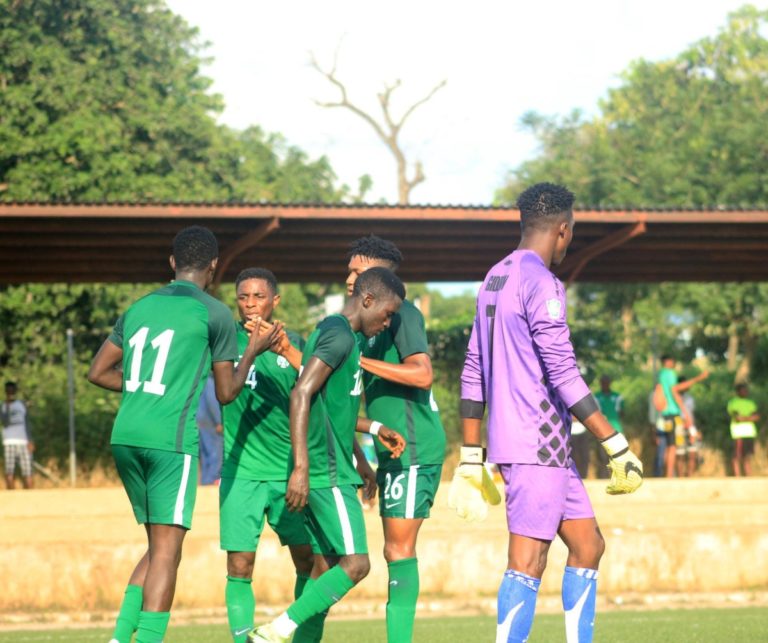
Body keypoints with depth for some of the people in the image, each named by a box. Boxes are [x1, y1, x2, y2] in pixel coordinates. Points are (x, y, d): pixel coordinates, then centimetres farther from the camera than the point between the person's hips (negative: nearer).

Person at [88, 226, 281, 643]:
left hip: (125, 437, 6)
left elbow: (97, 373, 18)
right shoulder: (214, 314, 0)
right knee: (166, 549, -5)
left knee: (161, 546, 15)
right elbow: (226, 393, 5)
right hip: (171, 440, -6)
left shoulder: (138, 308, 16)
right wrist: (253, 352, 20)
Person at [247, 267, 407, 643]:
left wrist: (373, 428, 28)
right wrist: (301, 467, -27)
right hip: (327, 471, -10)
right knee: (355, 563, -13)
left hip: (324, 473, 10)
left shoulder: (332, 332, 19)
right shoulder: (340, 334, -12)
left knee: (325, 565, 9)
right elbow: (301, 394, -22)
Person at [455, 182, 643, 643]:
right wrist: (617, 446, -17)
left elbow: (473, 376, 18)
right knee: (528, 560, -11)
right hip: (537, 446, -10)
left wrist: (472, 458, 21)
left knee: (587, 545, 14)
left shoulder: (495, 278, 16)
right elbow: (563, 376, -19)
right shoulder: (541, 284, -13)